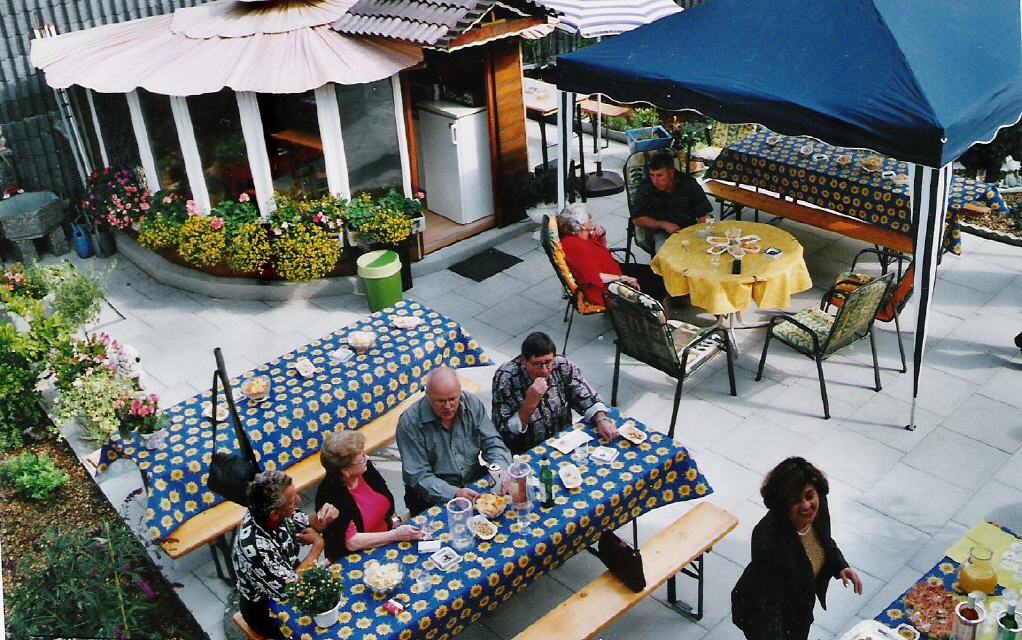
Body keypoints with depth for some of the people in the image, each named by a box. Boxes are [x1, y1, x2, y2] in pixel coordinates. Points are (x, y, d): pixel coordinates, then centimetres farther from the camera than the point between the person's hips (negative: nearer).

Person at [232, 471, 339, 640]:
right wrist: (318, 545, -19)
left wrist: (323, 518, -22)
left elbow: (308, 525, 1)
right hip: (266, 609, -6)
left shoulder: (279, 512, -19)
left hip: (288, 577, 6)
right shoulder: (256, 546, -39)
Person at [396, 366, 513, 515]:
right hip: (434, 498, -5)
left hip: (475, 484, 5)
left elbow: (492, 443, 1)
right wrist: (454, 494, -31)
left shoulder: (473, 404, -4)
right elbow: (418, 475, -17)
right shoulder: (410, 422, -16)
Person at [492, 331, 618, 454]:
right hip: (526, 454, -5)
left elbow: (587, 398, 0)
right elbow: (504, 432, -20)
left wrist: (601, 420, -20)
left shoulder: (562, 366, -8)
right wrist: (530, 403, -31)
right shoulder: (505, 378, -19)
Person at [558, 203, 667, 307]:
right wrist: (623, 279, -20)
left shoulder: (585, 235, -1)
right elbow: (596, 277, -28)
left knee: (650, 271, 9)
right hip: (603, 288, -10)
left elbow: (603, 248, 21)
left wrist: (602, 235, -1)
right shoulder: (575, 246, -29)